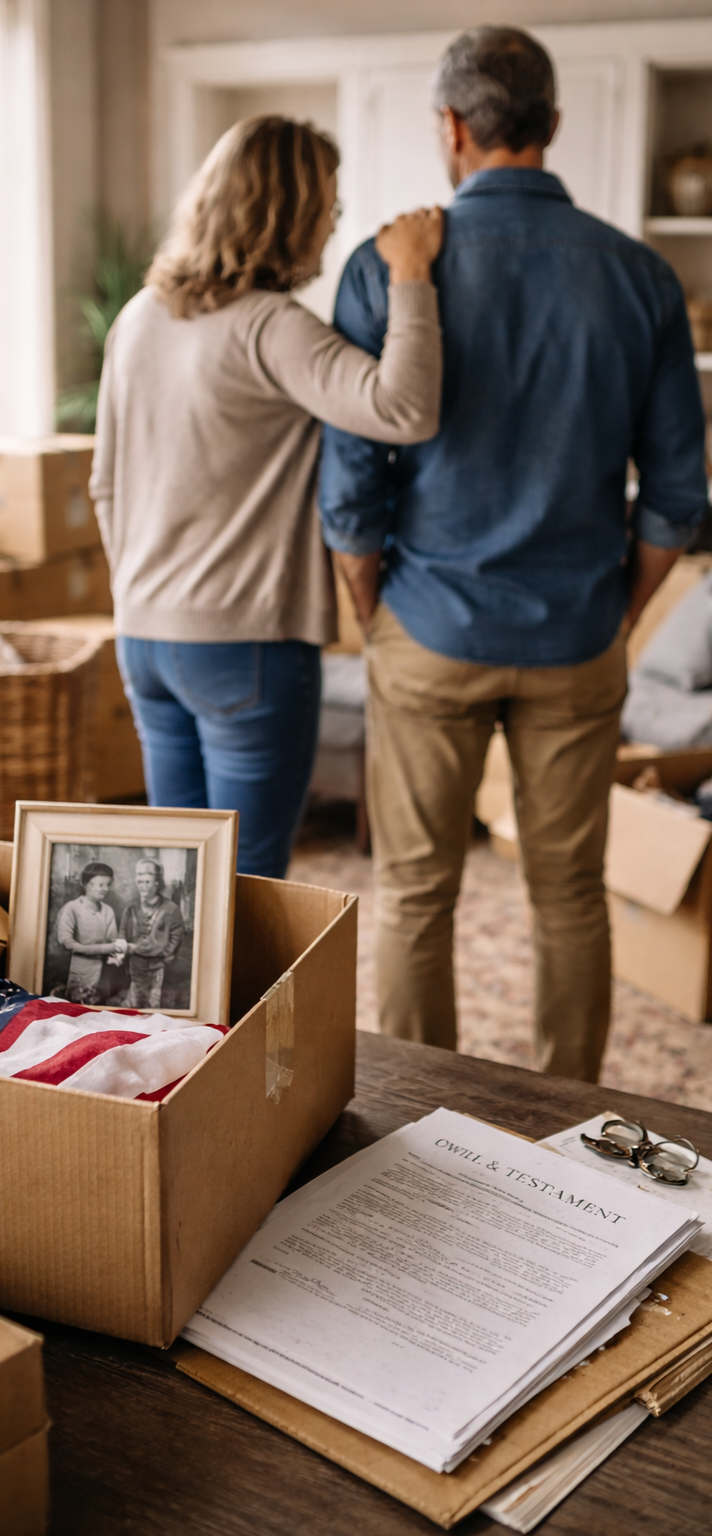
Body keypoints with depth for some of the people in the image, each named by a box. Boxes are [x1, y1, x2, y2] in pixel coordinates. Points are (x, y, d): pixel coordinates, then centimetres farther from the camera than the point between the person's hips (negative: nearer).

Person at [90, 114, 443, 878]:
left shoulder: (139, 318, 7)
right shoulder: (269, 327, -16)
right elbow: (404, 411, -32)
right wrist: (409, 274, -20)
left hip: (143, 637, 8)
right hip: (248, 643, -7)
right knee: (248, 886, 4)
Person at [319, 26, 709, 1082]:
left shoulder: (389, 269, -9)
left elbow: (348, 488, -9)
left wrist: (378, 621, 6)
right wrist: (618, 616, 12)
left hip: (432, 637, -1)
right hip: (576, 642, 2)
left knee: (415, 894, 11)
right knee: (570, 895, 13)